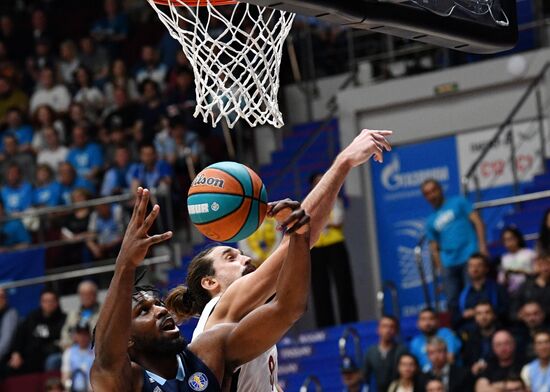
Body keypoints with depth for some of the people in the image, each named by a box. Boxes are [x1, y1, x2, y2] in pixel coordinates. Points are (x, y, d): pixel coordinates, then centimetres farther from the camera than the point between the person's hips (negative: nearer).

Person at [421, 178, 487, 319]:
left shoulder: (458, 202, 8)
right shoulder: (431, 221, 17)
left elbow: (477, 221, 1)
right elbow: (434, 248, 17)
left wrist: (482, 245, -11)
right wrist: (441, 269, 6)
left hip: (469, 258, -4)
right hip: (449, 264, 4)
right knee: (452, 302, 1)